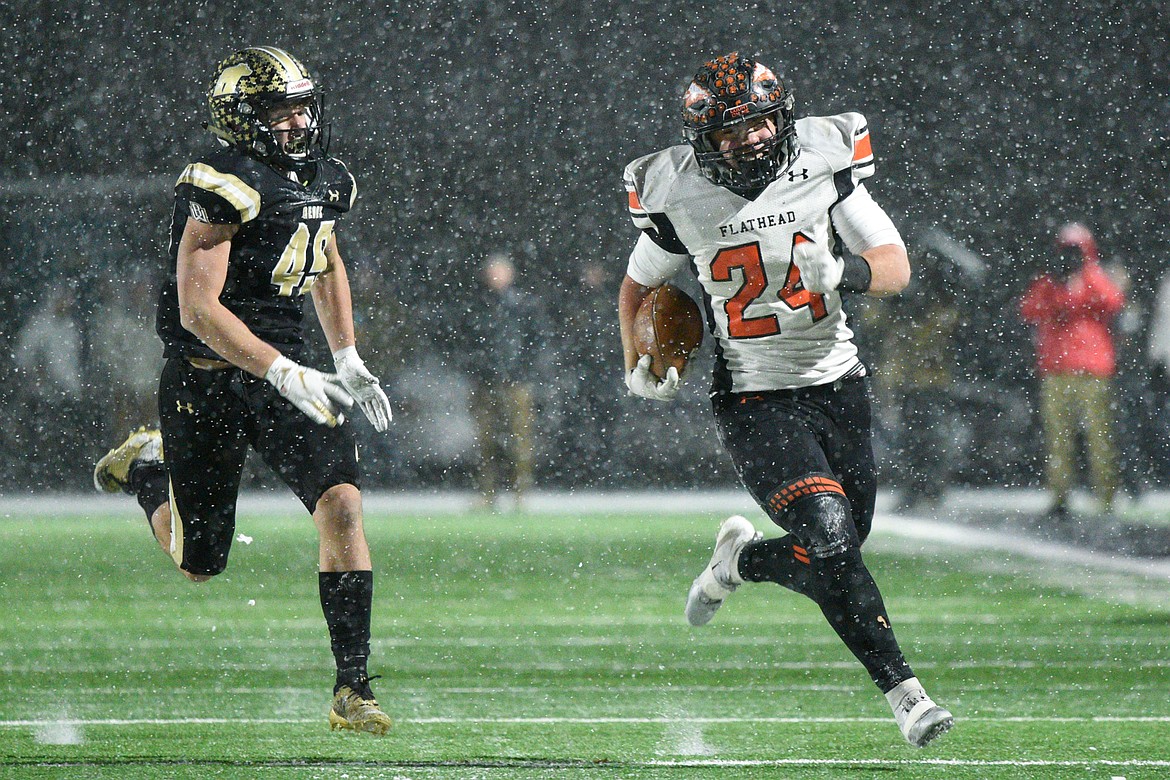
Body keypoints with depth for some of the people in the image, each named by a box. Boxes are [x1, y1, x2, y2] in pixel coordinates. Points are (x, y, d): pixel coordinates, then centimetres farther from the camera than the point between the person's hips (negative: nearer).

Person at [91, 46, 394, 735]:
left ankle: (352, 689, -12)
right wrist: (287, 374, -30)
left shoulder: (327, 183, 6)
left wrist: (348, 361, 19)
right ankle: (144, 466, 44)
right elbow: (199, 309, -24)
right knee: (198, 566, 9)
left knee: (342, 504, -19)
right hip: (206, 379, -5)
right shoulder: (226, 188, -19)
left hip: (283, 374, 5)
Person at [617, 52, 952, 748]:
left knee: (840, 552, 9)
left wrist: (842, 270, -26)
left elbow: (897, 268, -5)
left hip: (837, 384, 3)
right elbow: (638, 287, 12)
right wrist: (639, 366, -3)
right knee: (830, 543, -20)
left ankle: (741, 560, 40)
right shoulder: (681, 196, -7)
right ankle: (904, 693, -10)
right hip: (755, 400, -3)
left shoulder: (824, 164, -5)